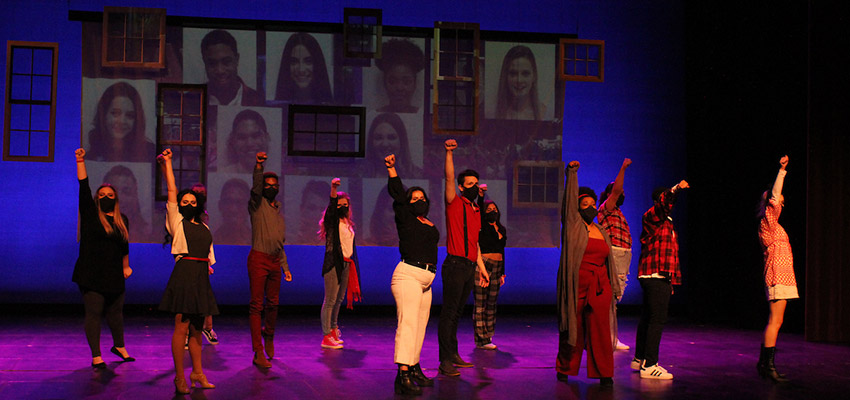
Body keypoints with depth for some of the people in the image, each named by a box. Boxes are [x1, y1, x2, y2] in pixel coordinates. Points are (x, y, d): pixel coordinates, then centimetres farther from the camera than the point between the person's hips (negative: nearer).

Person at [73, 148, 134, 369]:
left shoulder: (122, 220, 10)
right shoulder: (90, 215, 0)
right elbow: (84, 188, -9)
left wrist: (126, 266, 24)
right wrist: (80, 162, -14)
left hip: (114, 275, 4)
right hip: (91, 275, -4)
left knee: (116, 312, 13)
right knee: (94, 314, -4)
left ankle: (119, 346, 33)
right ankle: (96, 356, 1)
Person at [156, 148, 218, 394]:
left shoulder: (204, 228, 20)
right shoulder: (177, 221, 5)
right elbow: (172, 191, 1)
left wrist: (210, 266, 8)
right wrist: (167, 163, 2)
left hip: (201, 277, 6)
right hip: (184, 274, -6)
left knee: (196, 329, 11)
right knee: (181, 327, -7)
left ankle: (197, 373, 19)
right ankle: (179, 377, -4)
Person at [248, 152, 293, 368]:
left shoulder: (278, 212, 20)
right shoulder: (258, 204, 1)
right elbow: (255, 188, -21)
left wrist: (285, 267, 21)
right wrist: (259, 167, -37)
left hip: (275, 261, 6)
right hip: (258, 259, -6)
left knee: (273, 303, 13)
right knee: (256, 305, -6)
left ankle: (269, 335, 39)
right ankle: (258, 352, -7)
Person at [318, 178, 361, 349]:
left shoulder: (348, 223, 17)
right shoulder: (331, 220, -4)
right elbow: (331, 206, -23)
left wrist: (352, 262, 19)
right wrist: (333, 190, -41)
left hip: (346, 264, 7)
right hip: (333, 263, -7)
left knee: (339, 299, 13)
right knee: (330, 300, -7)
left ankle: (333, 329, 27)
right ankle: (326, 337, -6)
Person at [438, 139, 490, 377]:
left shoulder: (477, 212, 20)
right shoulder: (455, 203, 0)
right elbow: (449, 178, -16)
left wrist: (481, 267, 20)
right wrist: (449, 153, -28)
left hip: (470, 267, 7)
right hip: (455, 265, -7)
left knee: (457, 313, 12)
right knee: (449, 313, -7)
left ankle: (453, 355, 18)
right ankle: (445, 361, -7)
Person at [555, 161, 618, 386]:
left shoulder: (601, 231, 17)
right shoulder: (573, 225, 3)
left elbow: (607, 258, 20)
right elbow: (569, 200, -8)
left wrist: (613, 285, 18)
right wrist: (572, 173, -13)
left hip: (600, 286, 4)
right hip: (576, 285, -4)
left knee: (600, 329, -1)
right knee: (573, 328, 1)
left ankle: (604, 373, 4)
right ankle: (565, 369, 16)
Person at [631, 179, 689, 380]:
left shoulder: (668, 223, 24)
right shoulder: (651, 217, -6)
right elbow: (661, 205, -30)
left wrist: (672, 280, 23)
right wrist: (676, 189, -46)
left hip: (661, 277, 10)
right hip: (655, 275, -10)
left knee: (648, 318, 15)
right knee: (657, 319, -13)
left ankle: (639, 359, 24)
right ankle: (649, 365, -13)